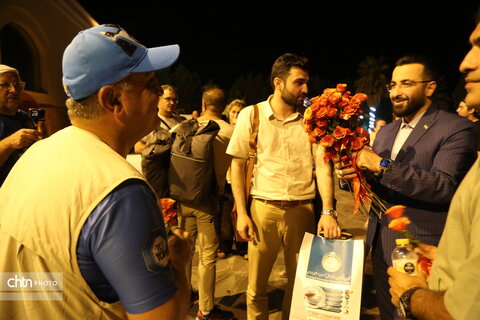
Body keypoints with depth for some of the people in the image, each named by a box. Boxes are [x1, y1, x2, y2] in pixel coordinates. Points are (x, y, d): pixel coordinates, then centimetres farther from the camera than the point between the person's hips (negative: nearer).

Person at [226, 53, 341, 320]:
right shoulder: (251, 115, -3)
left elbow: (323, 165, -2)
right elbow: (238, 166, 0)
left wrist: (328, 211, -14)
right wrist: (242, 213, -4)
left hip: (303, 209, 2)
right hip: (263, 208, -1)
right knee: (256, 286, 12)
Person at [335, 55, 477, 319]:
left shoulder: (456, 129, -11)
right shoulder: (385, 132, 10)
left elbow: (445, 187, -24)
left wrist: (383, 166, -27)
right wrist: (353, 174, -11)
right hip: (380, 243, 6)